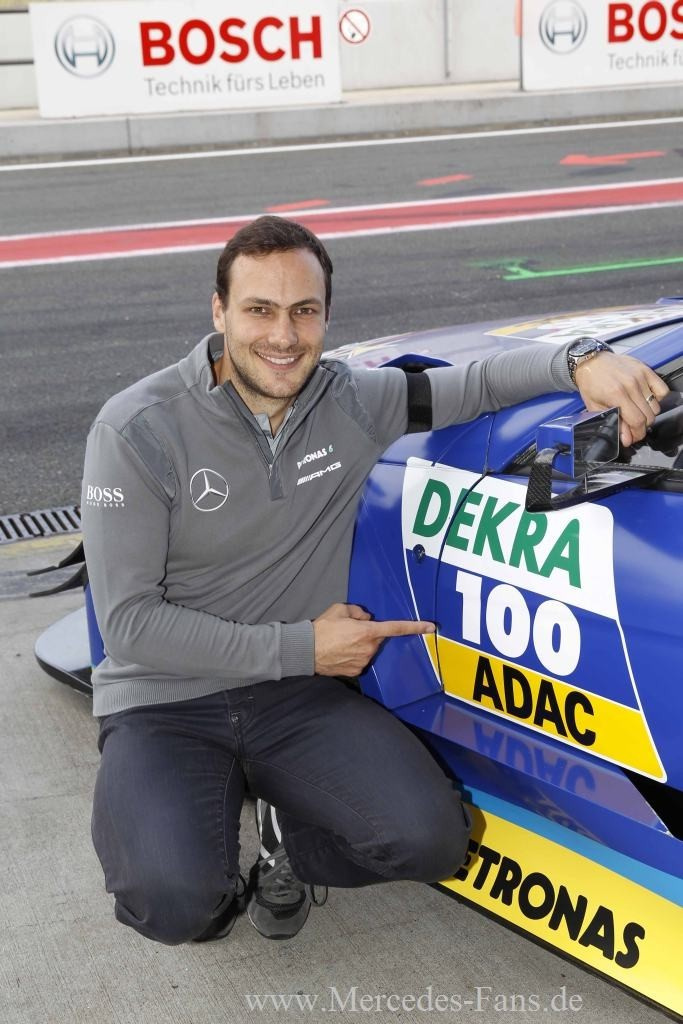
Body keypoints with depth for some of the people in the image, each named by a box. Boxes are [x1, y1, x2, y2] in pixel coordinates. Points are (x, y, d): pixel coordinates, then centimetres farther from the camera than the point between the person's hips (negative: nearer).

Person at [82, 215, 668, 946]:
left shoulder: (351, 405, -1)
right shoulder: (137, 431, -14)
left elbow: (476, 385, 7)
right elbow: (129, 622, -15)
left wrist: (579, 360, -16)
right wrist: (300, 647, -14)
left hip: (298, 694, 4)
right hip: (164, 703, -3)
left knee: (431, 839, -20)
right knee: (177, 904, -29)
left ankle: (289, 842, 12)